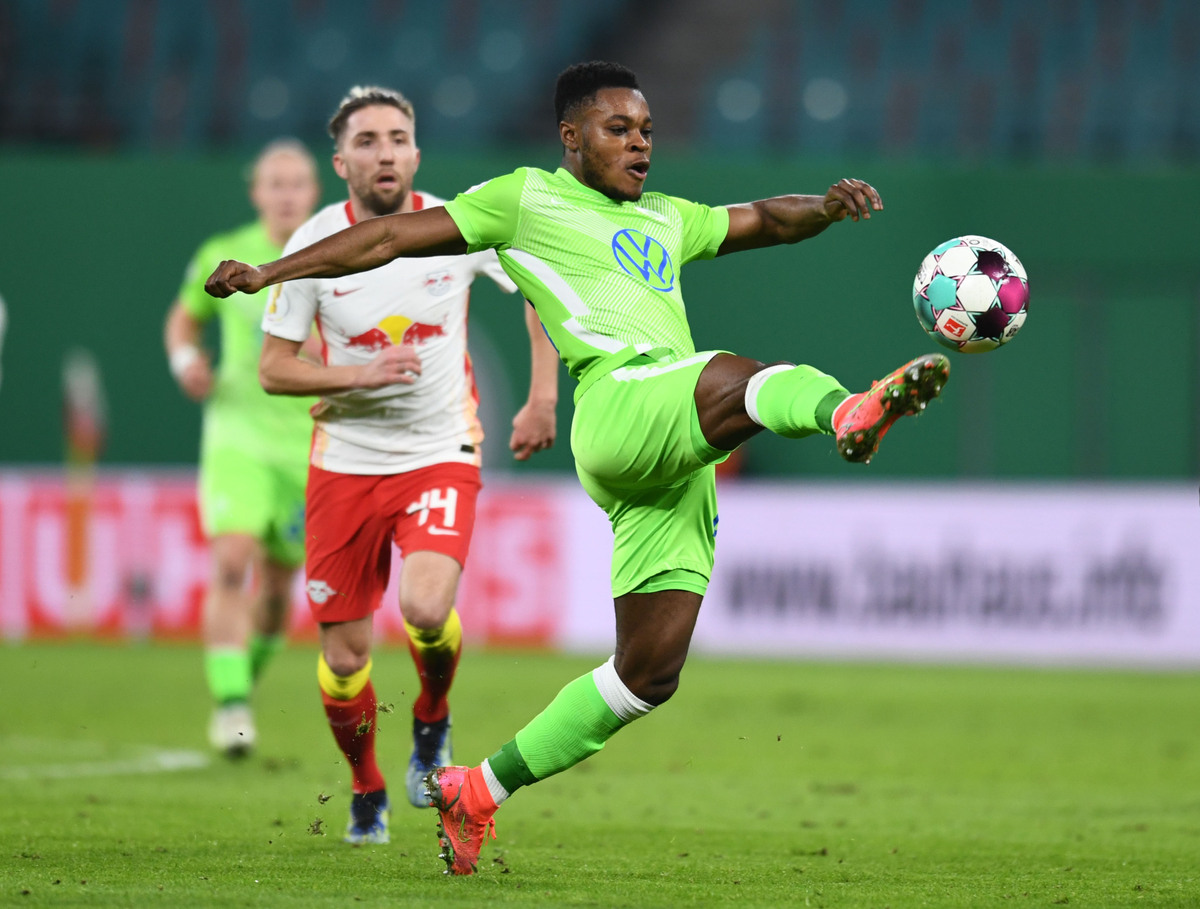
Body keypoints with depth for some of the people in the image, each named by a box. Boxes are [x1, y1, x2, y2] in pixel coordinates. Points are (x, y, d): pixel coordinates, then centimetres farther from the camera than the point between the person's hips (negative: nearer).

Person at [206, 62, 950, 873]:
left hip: (679, 462, 7)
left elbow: (764, 220, 26)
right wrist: (271, 272, 10)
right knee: (751, 379, -37)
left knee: (650, 671, 3)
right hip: (621, 395, -7)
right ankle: (847, 411, -72)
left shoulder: (667, 220, 32)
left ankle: (479, 791, 14)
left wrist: (827, 206, 3)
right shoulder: (528, 199, 15)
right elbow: (393, 238, 14)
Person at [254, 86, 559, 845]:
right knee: (344, 656, 3)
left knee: (426, 609, -27)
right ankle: (367, 793, 30)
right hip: (345, 462, 1)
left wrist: (543, 399, 2)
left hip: (441, 455, -1)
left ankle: (433, 721, 6)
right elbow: (273, 368, -4)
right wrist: (362, 376, -19)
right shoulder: (314, 244, -8)